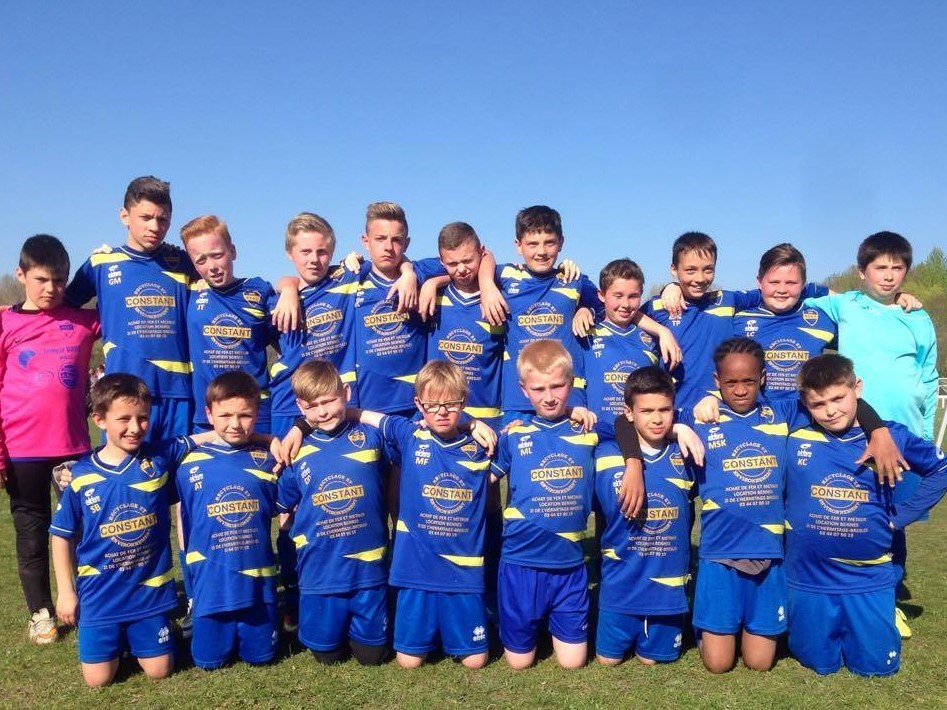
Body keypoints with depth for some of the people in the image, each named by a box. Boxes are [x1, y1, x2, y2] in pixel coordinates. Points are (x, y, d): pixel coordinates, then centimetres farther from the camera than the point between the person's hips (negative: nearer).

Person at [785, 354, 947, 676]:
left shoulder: (890, 436, -6)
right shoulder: (794, 437, -9)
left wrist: (901, 515, 1)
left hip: (870, 577, 1)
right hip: (808, 576, 0)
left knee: (876, 665, 8)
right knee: (820, 663, 9)